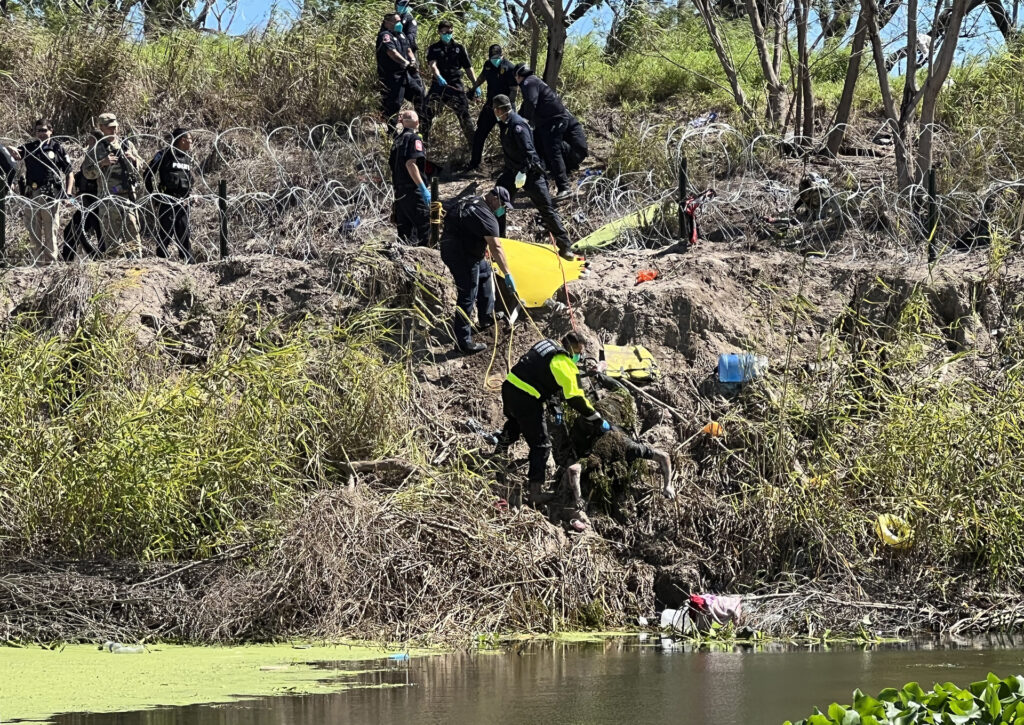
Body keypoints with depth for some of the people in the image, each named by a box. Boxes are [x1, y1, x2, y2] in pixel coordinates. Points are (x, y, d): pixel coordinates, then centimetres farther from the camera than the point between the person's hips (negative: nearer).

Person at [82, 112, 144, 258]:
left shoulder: (127, 144, 14)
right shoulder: (96, 149, 4)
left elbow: (140, 165, 19)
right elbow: (87, 172, -1)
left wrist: (133, 159, -2)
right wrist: (102, 163, -14)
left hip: (129, 194, 2)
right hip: (108, 197, -2)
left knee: (132, 227, -3)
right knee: (111, 231, 0)